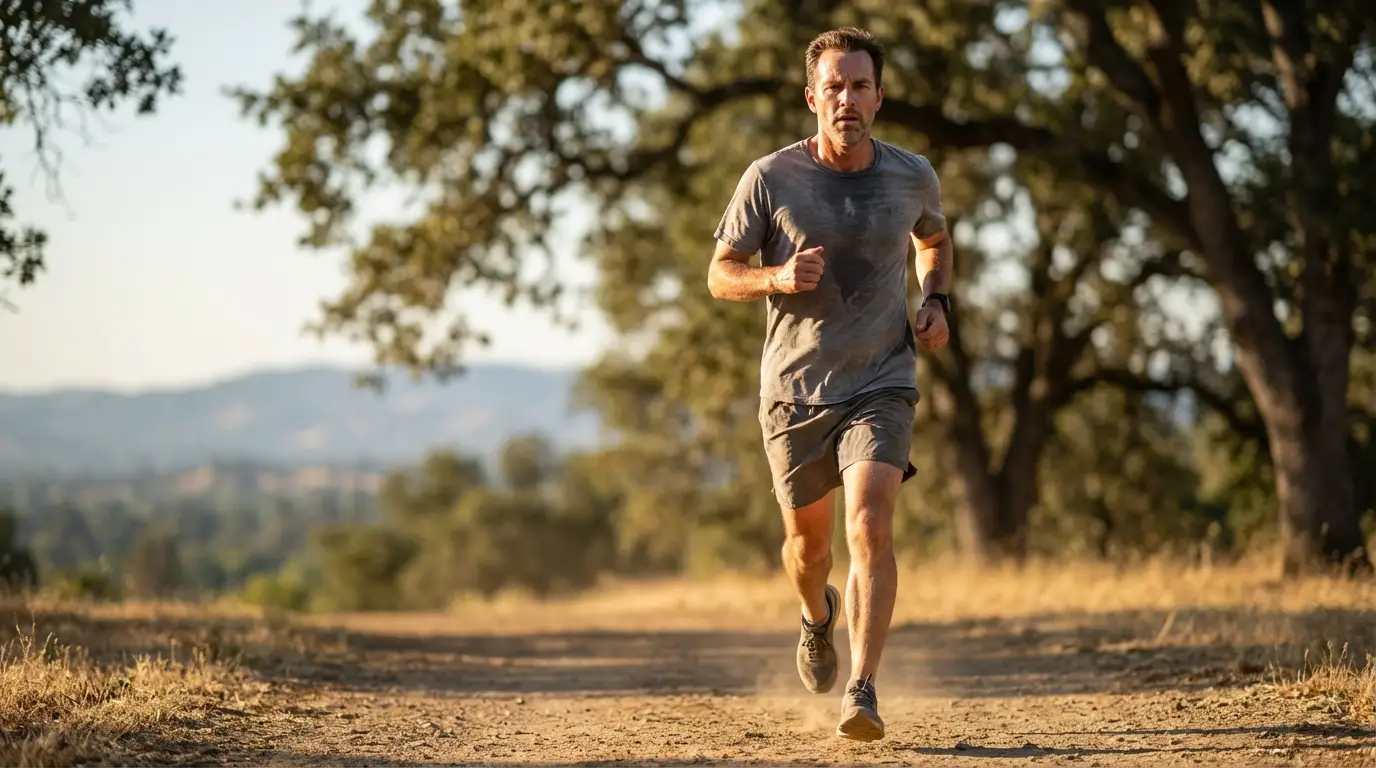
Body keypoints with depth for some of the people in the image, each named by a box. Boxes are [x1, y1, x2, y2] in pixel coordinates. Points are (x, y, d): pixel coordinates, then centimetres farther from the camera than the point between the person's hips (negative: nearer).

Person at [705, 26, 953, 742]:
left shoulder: (912, 177, -1)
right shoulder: (770, 178, -8)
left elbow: (934, 241, 22)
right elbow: (721, 274, -1)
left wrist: (936, 302, 3)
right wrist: (778, 277, -22)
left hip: (881, 386, 0)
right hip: (795, 389, 1)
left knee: (870, 524, -21)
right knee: (807, 538, 15)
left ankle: (862, 691, -22)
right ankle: (817, 617, 50)